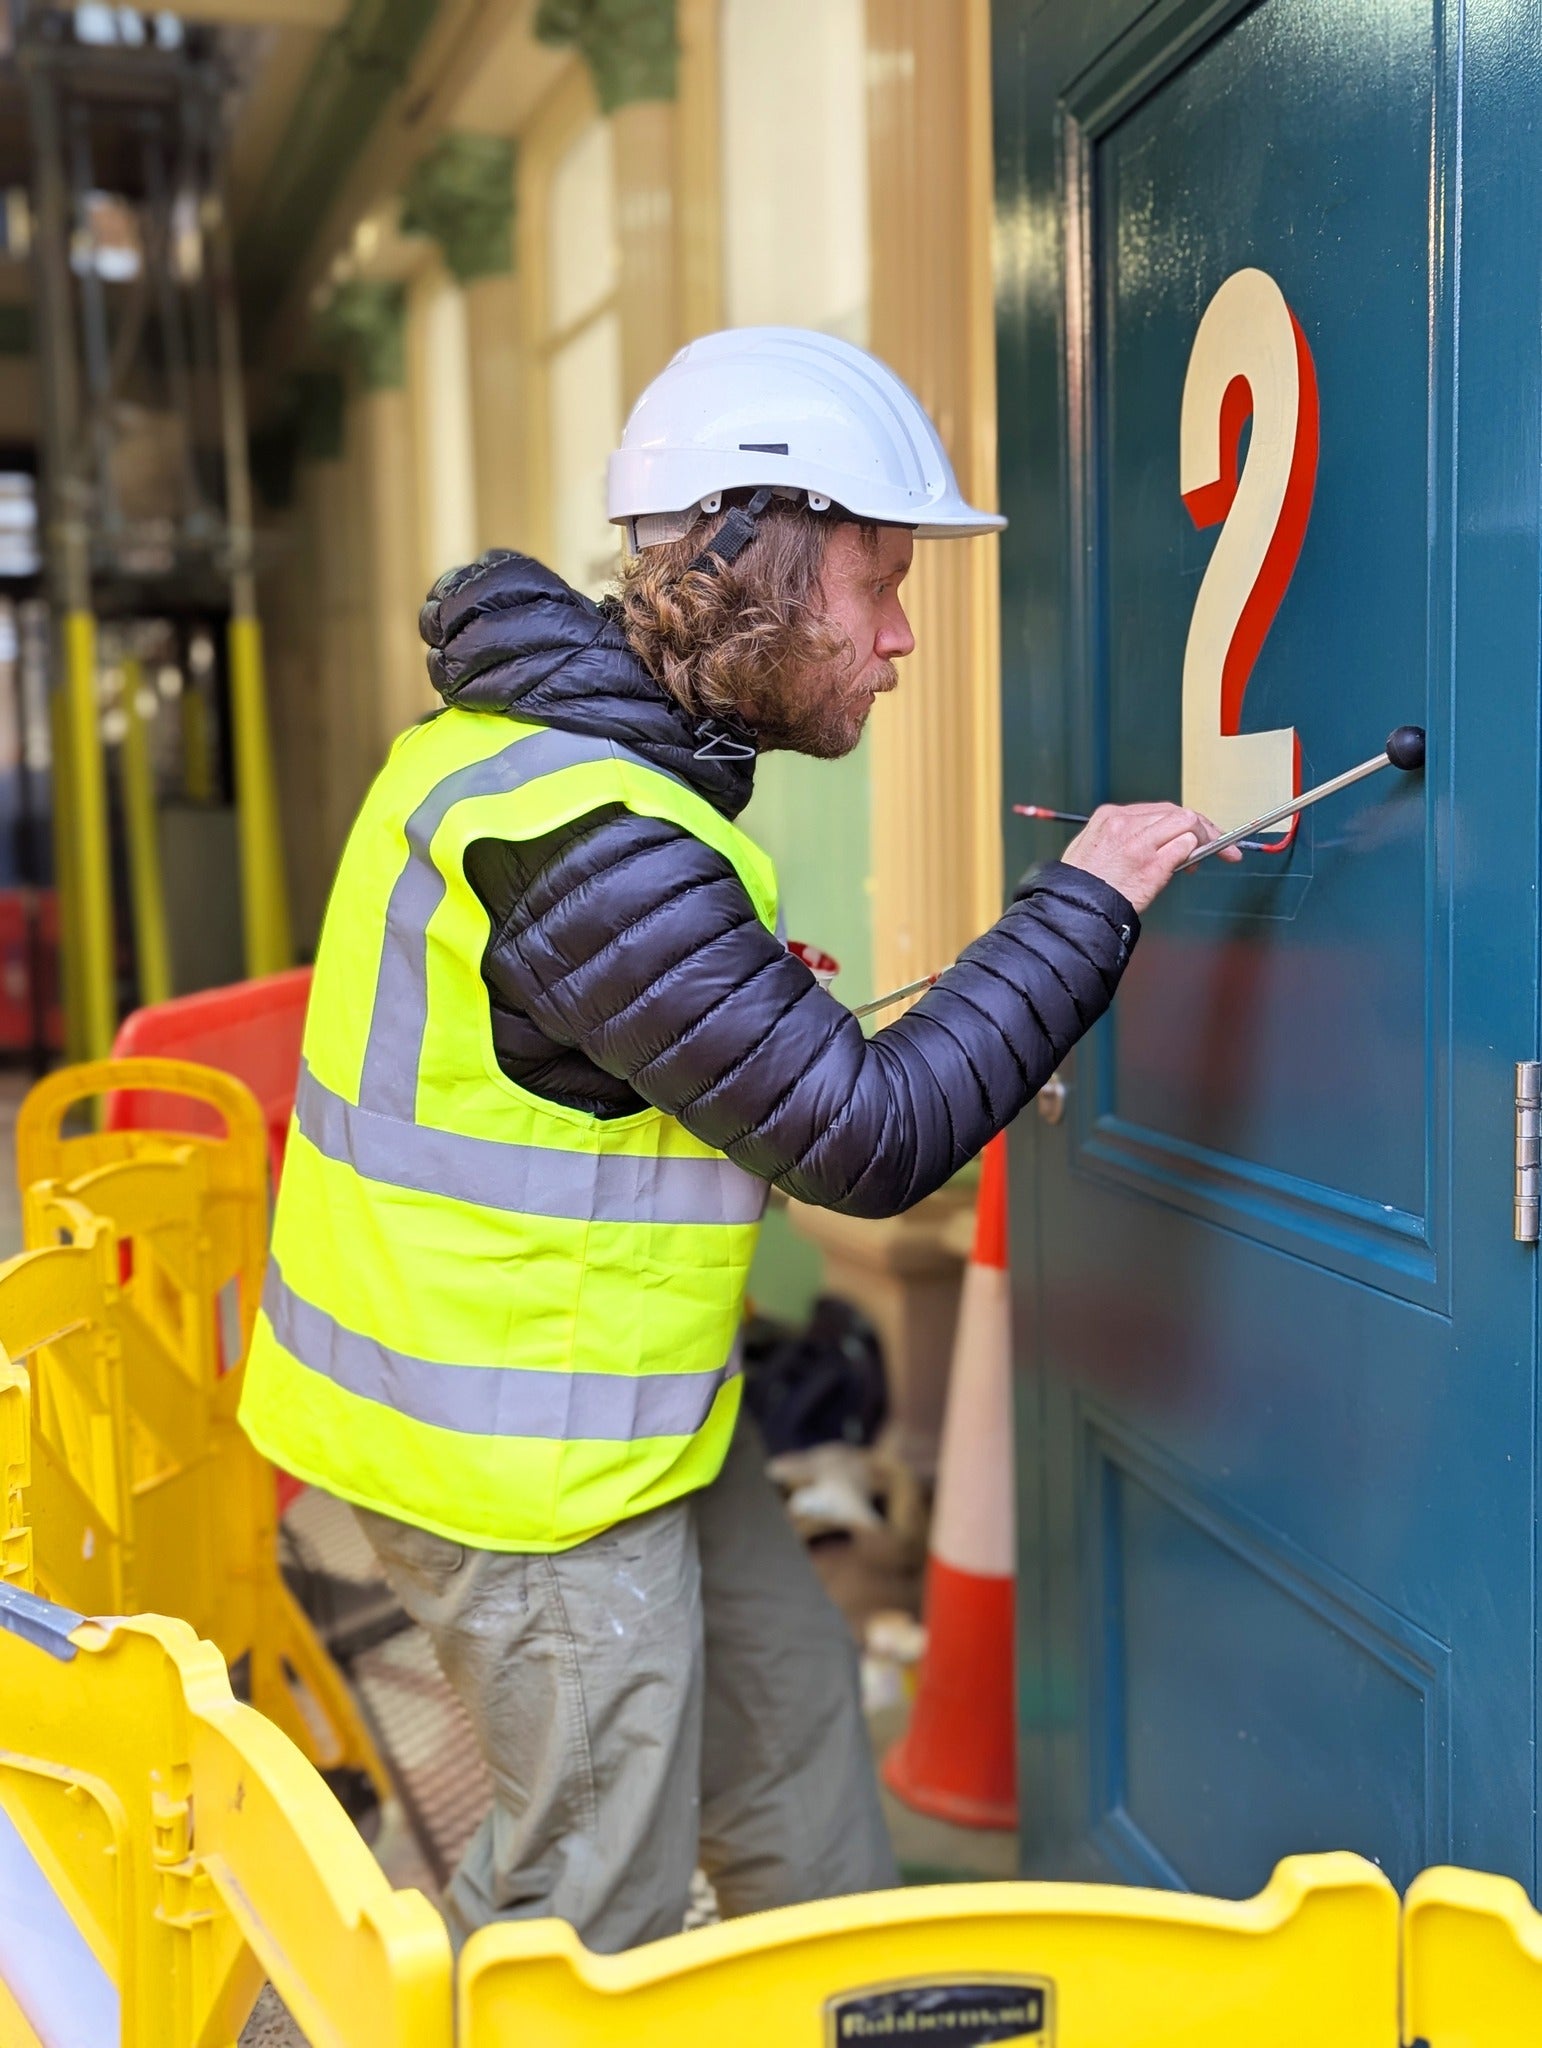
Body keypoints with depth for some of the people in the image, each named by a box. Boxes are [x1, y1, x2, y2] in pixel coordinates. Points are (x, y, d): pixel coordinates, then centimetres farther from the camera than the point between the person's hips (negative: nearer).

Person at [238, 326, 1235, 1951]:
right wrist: (1085, 901, -14)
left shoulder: (546, 733, 4)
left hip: (614, 1404, 10)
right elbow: (871, 1138, -24)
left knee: (788, 1705, 25)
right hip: (524, 1454, -10)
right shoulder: (593, 838, -28)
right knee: (594, 1908, 8)